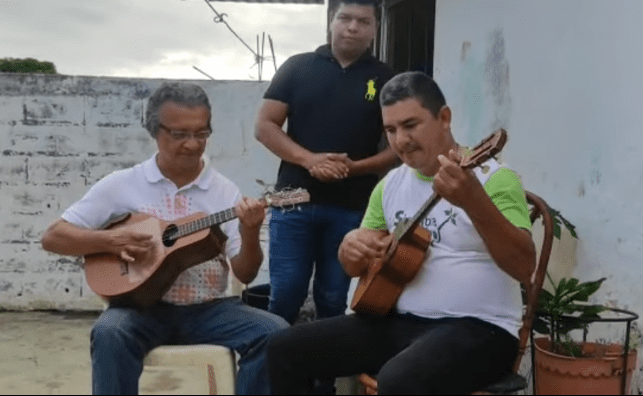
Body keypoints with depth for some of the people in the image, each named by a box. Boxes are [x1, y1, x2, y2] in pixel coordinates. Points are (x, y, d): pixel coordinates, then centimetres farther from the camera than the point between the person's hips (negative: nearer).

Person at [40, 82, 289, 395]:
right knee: (109, 333, -34)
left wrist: (250, 234, -19)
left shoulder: (225, 191, 4)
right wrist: (109, 241, -14)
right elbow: (53, 237, 3)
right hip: (143, 306, -1)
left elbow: (245, 274, 2)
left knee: (276, 333, -22)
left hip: (208, 309, 2)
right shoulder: (121, 185, 2)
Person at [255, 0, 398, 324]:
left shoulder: (385, 80, 6)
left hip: (352, 208, 1)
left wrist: (354, 167, -14)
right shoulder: (298, 67, 6)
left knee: (334, 301, 8)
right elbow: (265, 126, 2)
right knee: (285, 295, 1)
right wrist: (309, 159, -14)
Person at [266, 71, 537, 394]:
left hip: (477, 327, -6)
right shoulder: (390, 184, 11)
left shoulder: (492, 178, -9)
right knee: (285, 349, -3)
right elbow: (356, 268, 16)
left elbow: (524, 268, -23)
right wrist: (352, 245, -9)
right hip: (400, 320, 6)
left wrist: (474, 201, -39)